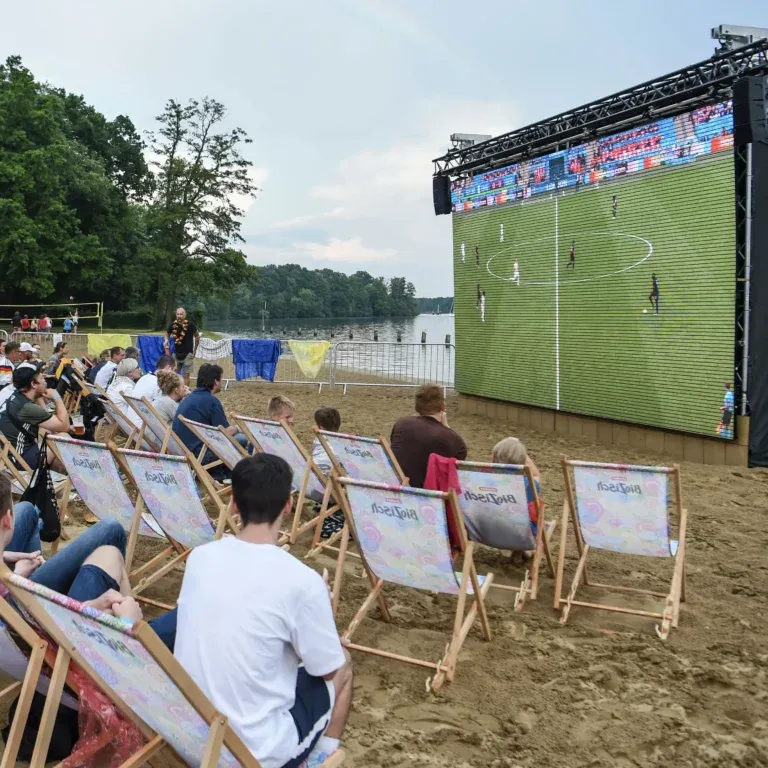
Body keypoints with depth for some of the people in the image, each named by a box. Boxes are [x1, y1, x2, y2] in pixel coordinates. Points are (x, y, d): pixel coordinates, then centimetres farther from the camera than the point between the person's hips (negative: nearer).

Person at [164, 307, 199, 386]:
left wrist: (195, 350, 3)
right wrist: (166, 340, -8)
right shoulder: (173, 325, -3)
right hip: (176, 353, 4)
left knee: (186, 375, 0)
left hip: (187, 354, -4)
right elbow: (167, 334, 14)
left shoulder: (190, 325, -12)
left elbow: (197, 336, 0)